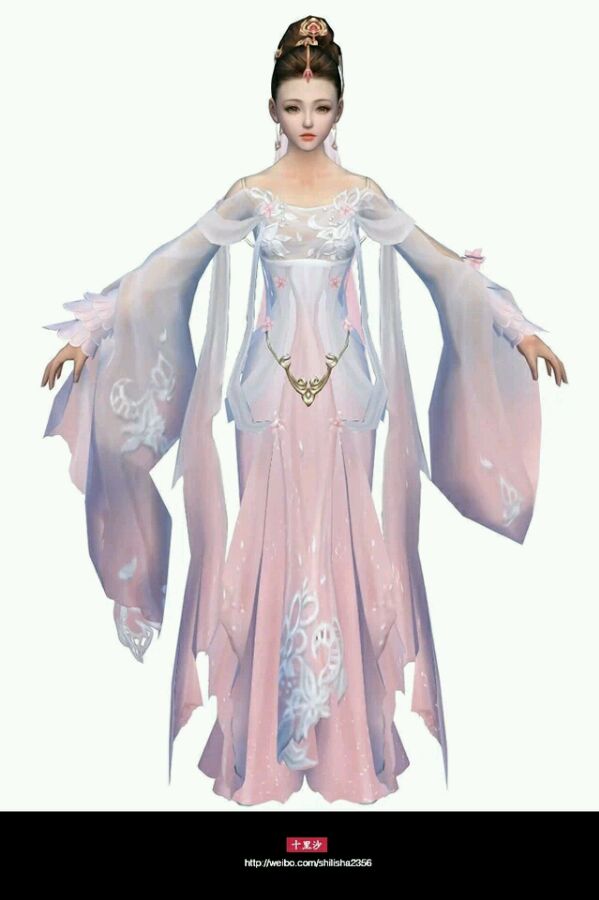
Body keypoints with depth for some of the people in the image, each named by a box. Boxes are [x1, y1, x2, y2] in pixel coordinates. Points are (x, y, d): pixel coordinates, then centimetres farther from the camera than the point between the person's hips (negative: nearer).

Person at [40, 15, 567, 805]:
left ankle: (345, 735, 19)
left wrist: (520, 328, 4)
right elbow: (166, 268, 1)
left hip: (344, 383, 1)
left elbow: (444, 266, 7)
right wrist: (89, 330, -6)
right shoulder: (250, 195, 4)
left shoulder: (363, 194, 6)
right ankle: (269, 742, 17)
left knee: (342, 539, 3)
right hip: (271, 383, 0)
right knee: (275, 540, 2)